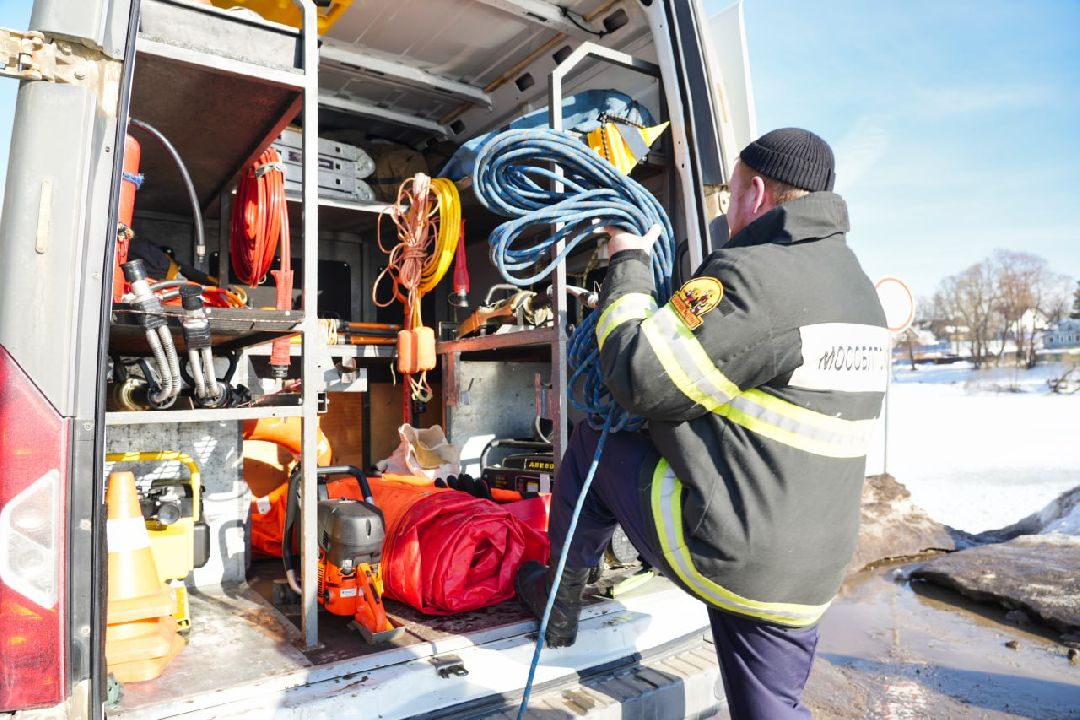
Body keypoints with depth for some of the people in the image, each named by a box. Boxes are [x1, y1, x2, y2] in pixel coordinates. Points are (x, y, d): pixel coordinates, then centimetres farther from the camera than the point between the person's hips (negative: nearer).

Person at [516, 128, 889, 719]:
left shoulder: (752, 276, -21)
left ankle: (559, 604, 30)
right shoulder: (859, 289, 12)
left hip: (719, 550, -8)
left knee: (590, 447, 13)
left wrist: (627, 266, -5)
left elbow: (639, 376, -19)